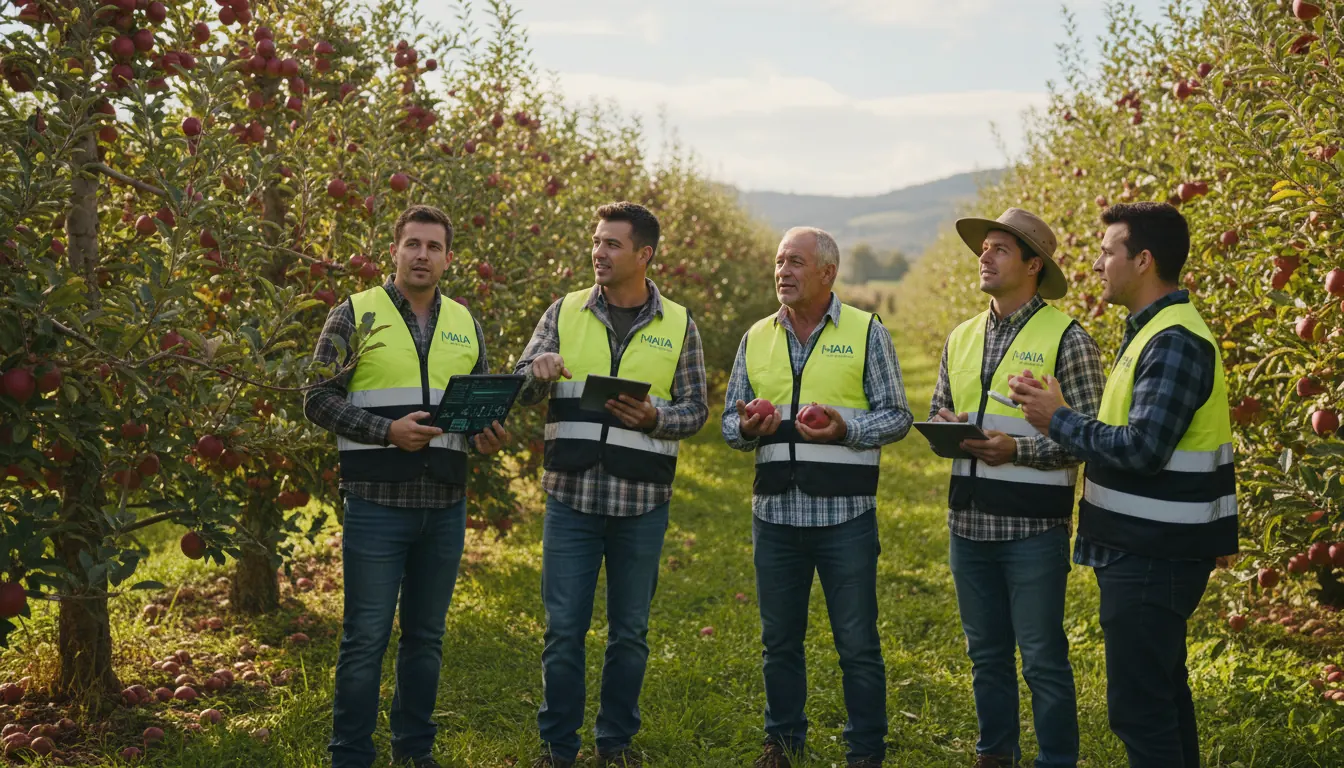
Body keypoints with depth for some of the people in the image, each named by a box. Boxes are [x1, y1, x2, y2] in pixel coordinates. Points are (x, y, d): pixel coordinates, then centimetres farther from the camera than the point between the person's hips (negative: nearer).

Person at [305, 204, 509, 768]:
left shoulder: (466, 326, 12)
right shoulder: (353, 315, -2)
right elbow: (319, 399, -5)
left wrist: (488, 436, -2)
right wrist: (388, 431, -17)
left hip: (446, 506, 5)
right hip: (376, 504, -4)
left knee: (426, 636, 13)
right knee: (366, 638, 0)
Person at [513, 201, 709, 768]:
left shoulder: (678, 326, 3)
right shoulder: (565, 313, 5)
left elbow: (695, 411, 4)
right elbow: (522, 391, 3)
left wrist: (654, 417, -17)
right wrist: (539, 371, -20)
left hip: (641, 504, 0)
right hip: (571, 495, 0)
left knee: (630, 632, 10)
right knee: (564, 627, 3)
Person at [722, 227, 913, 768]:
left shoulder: (866, 332, 0)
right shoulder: (757, 338, 10)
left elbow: (896, 416, -1)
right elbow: (730, 422, 14)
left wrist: (846, 429, -18)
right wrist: (747, 428, -9)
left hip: (845, 515, -3)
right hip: (775, 513, 4)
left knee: (857, 643, 3)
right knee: (779, 639, 13)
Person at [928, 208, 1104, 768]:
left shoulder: (1067, 339, -7)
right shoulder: (962, 338, 11)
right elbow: (936, 414, 18)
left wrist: (1018, 449, -22)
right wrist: (943, 424, -5)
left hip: (1033, 526, -6)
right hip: (969, 521, 6)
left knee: (1043, 658, 1)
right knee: (986, 653, 16)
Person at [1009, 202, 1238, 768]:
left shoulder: (1174, 342, -19)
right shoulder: (1155, 332, 13)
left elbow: (1141, 449, -25)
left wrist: (1059, 420, -14)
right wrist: (1062, 419, 4)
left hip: (1152, 559, -11)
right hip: (1150, 551, 11)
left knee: (1137, 706, -4)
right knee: (1162, 691, 19)